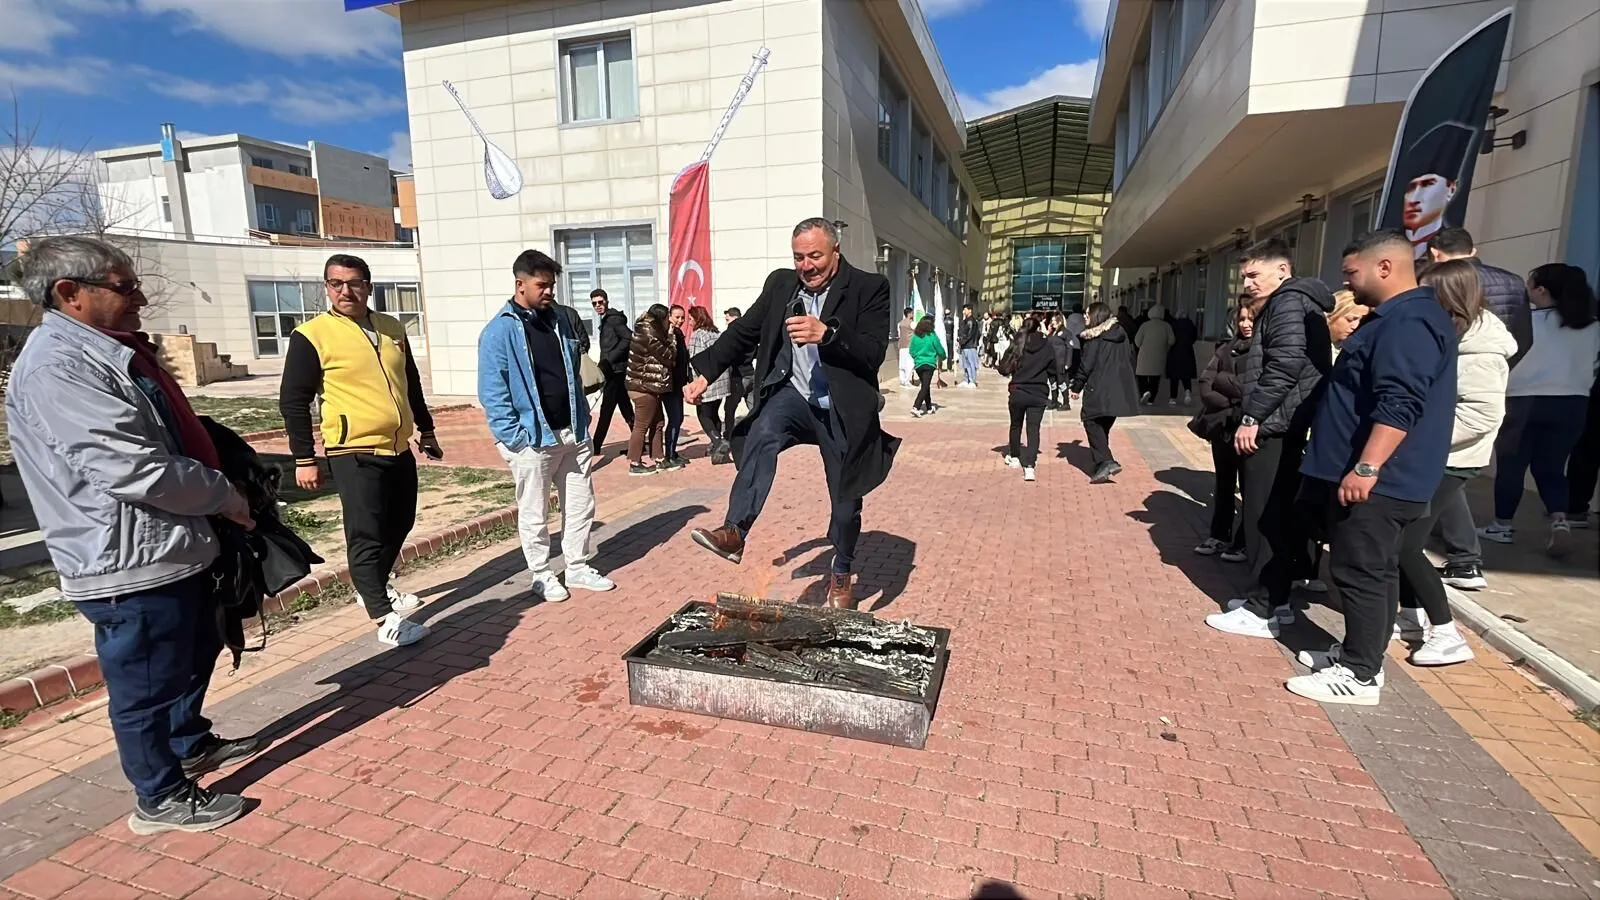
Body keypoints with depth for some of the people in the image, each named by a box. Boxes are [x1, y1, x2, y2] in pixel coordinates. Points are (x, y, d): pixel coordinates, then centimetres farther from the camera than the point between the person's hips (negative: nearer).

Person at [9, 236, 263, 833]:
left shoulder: (107, 351, 10)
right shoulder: (58, 368, -21)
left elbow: (174, 437, 21)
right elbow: (136, 470, -27)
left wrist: (221, 487, 10)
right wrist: (227, 498, -14)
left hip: (173, 548, 10)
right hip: (129, 564, -10)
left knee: (195, 654, 25)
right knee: (145, 683, 7)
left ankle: (190, 744, 46)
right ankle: (161, 799, 24)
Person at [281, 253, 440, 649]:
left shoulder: (392, 329, 9)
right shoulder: (312, 335, -8)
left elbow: (412, 384, 20)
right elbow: (293, 401, -7)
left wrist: (426, 431, 21)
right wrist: (304, 459, -9)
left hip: (398, 449, 7)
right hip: (354, 453, -7)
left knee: (399, 525, 17)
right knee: (366, 534, -4)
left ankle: (372, 588, 38)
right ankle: (386, 620, 1)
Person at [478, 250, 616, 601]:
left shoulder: (560, 320, 10)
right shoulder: (500, 331, -10)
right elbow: (491, 393, -12)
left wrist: (583, 421, 12)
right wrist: (514, 437, -17)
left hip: (572, 434, 6)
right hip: (532, 440, -6)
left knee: (581, 505, 13)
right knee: (534, 515, 7)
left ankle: (577, 568, 28)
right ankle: (541, 576, 23)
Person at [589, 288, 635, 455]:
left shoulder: (614, 318, -9)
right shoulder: (605, 320, 19)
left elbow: (629, 338, -20)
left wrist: (609, 360, -19)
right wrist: (604, 363, 10)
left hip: (616, 369, -10)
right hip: (614, 370, 10)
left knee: (606, 409, -7)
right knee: (626, 408, 11)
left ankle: (596, 446, -5)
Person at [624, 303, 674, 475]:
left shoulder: (647, 331, 13)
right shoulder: (649, 335, -18)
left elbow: (660, 357, 15)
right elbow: (668, 357, -13)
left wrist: (668, 342, 3)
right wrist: (672, 342, 3)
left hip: (648, 386, 10)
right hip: (644, 386, -10)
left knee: (657, 422, 15)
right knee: (642, 425, -5)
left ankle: (658, 458, 22)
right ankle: (635, 464, 2)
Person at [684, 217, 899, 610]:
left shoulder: (869, 287, -9)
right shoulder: (780, 283, 3)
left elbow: (873, 353, -19)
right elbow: (743, 332, 9)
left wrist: (826, 334, -35)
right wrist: (705, 373, 3)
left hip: (844, 410, -2)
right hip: (793, 395, 2)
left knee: (846, 499, 9)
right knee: (763, 431, -33)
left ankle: (842, 575, 34)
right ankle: (734, 532, -38)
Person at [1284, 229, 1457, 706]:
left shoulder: (1409, 322, -17)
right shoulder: (1396, 318, 18)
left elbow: (1398, 406, -27)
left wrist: (1366, 467, -30)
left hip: (1377, 480, -11)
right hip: (1377, 476, 11)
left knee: (1360, 573, -5)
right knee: (1374, 571, 15)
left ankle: (1359, 675, 4)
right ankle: (1362, 657, 25)